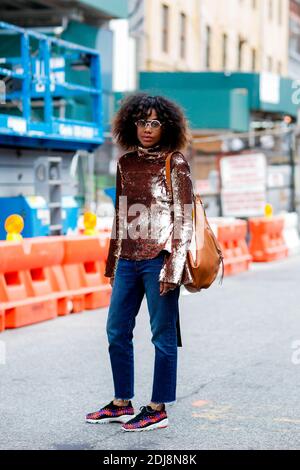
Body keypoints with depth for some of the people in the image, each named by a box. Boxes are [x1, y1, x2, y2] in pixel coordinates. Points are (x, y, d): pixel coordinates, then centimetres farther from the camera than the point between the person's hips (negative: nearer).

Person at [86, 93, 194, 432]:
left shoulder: (175, 163, -6)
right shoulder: (126, 163, 11)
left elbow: (184, 219, -8)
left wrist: (173, 266, -14)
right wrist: (113, 260, 17)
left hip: (158, 259, -7)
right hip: (129, 260, 7)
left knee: (163, 334, 1)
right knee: (116, 331, 11)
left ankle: (158, 410, 10)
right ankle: (122, 403, 24)